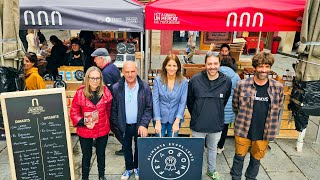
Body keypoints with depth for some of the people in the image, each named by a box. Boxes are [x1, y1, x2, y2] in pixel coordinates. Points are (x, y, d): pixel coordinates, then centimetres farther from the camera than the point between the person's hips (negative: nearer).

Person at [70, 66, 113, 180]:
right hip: (85, 131, -2)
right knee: (86, 155, 15)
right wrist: (83, 122, -17)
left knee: (101, 154, 20)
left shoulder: (105, 92, -8)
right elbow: (74, 112, -8)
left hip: (103, 130, 2)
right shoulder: (80, 93, -14)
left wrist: (104, 121, 7)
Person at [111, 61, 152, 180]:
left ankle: (137, 167, 43)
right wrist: (116, 125, -5)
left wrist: (144, 124, -17)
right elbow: (113, 109, -5)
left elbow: (149, 108, -10)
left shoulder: (145, 87, -14)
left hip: (139, 125, 0)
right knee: (126, 148, 19)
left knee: (139, 147, 18)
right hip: (124, 125, 1)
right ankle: (129, 168, 42)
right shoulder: (116, 88, -12)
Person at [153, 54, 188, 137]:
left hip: (175, 119, 1)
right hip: (160, 118, 0)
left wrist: (177, 121, -14)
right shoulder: (158, 80, -8)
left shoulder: (183, 82, -7)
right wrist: (157, 121, -13)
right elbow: (155, 101, -9)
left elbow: (183, 102, -7)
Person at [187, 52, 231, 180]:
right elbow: (189, 101, -1)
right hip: (198, 125, -1)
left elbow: (225, 101, 7)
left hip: (217, 125, 2)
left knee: (212, 149, 24)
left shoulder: (227, 81, -10)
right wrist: (196, 116, 8)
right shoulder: (195, 80, -15)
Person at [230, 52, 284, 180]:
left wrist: (270, 127, 7)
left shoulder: (278, 87, -7)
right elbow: (235, 106, 1)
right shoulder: (242, 85, -12)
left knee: (256, 159, 20)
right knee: (239, 157, 16)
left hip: (264, 133, 1)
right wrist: (243, 120, 7)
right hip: (243, 130, -1)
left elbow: (278, 109, 6)